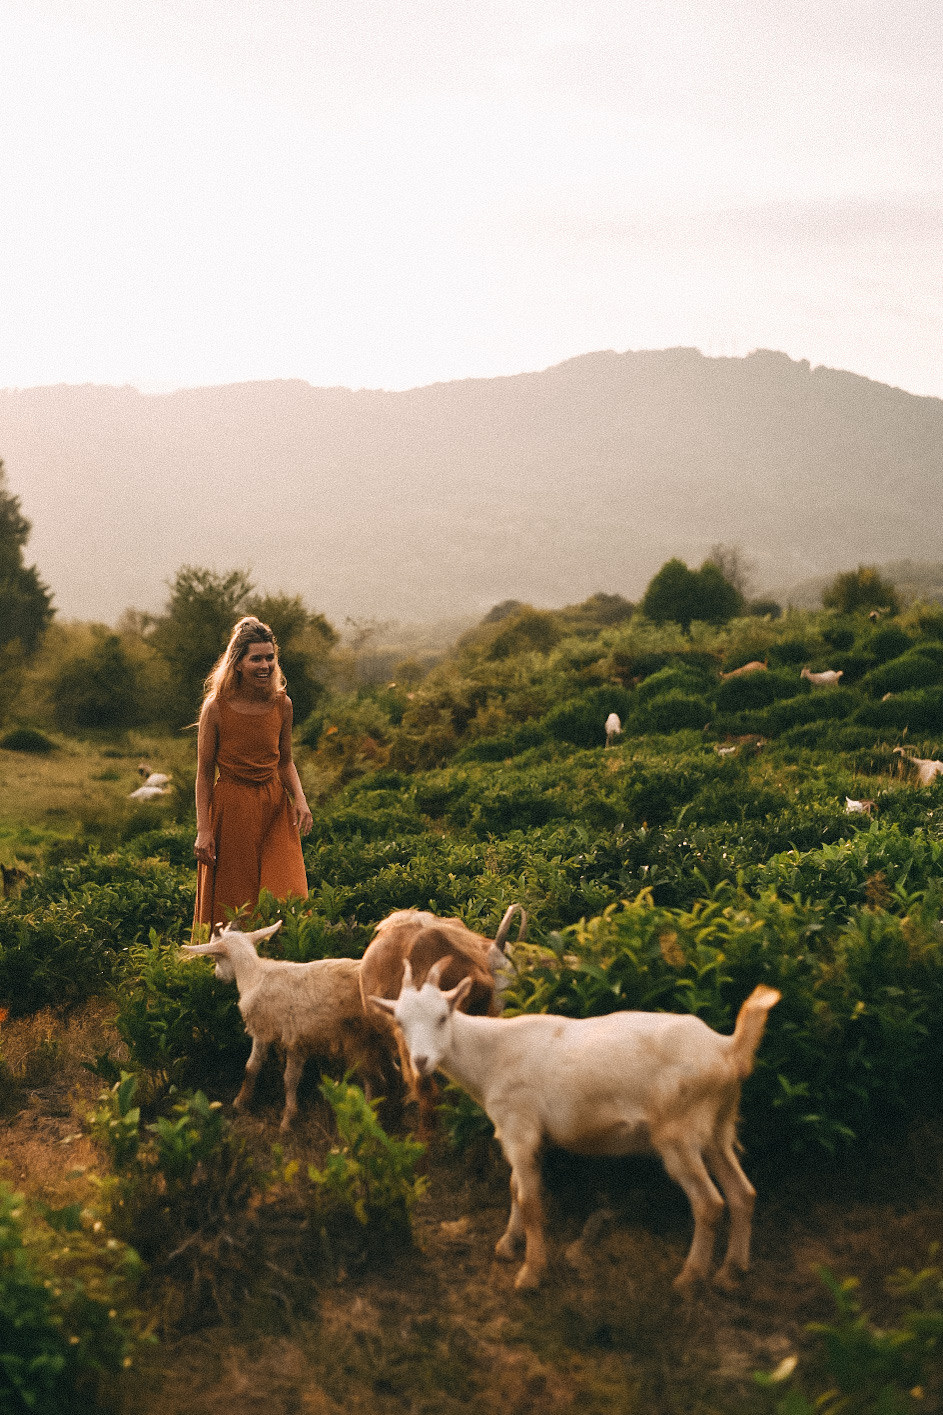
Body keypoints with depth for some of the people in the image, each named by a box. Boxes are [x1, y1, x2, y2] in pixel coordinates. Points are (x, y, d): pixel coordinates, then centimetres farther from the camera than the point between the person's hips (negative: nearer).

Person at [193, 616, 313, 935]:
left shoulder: (281, 704, 1)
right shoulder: (216, 708, -9)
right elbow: (205, 771, -3)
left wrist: (300, 798, -3)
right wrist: (203, 829, -7)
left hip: (275, 809, 3)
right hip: (231, 810, -3)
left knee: (287, 899, -5)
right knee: (231, 907, 6)